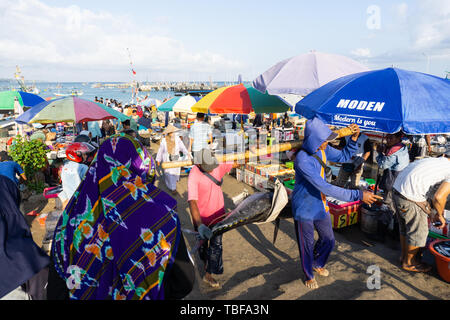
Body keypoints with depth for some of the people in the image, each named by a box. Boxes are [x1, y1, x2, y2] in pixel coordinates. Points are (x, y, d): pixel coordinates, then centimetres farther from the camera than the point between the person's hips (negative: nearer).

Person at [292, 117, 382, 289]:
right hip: (304, 209, -7)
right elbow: (325, 188, -33)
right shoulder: (303, 160, -32)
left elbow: (344, 156, 13)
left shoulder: (323, 149, -7)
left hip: (320, 205, 7)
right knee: (307, 246, 12)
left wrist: (353, 139, -6)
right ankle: (309, 275, 40)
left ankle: (317, 264, 50)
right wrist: (358, 195, -31)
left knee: (328, 241, 20)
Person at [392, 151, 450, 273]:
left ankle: (404, 256, 43)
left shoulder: (438, 160, 20)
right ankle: (409, 262, 29)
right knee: (418, 232, 11)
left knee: (404, 228, 25)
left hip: (398, 189, 9)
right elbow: (439, 197, -17)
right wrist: (440, 215, 2)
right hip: (411, 198, -9)